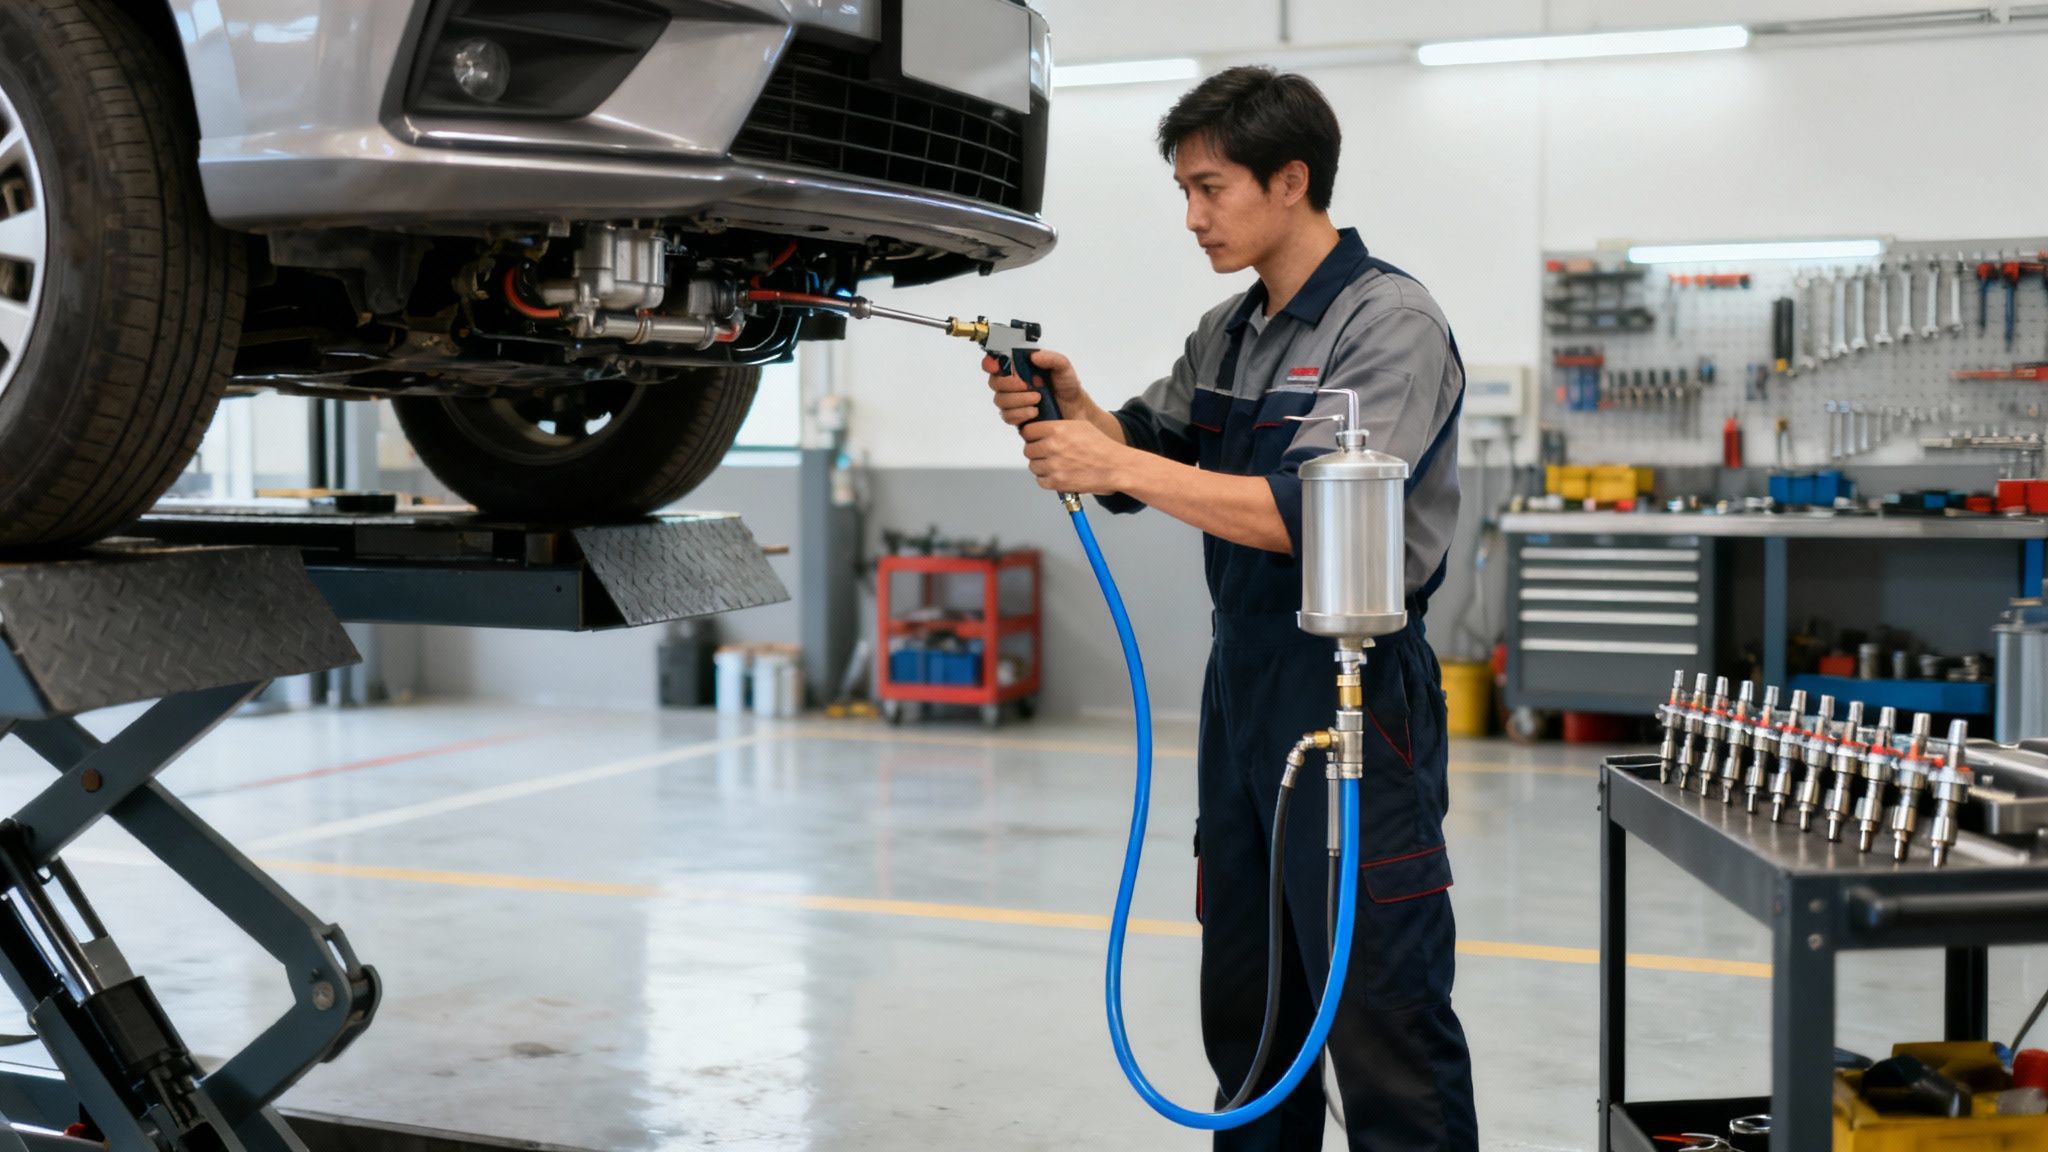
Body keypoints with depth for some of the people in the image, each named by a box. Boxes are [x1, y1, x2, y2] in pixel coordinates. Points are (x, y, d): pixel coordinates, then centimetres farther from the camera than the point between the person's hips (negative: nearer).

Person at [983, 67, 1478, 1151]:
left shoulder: (1389, 322, -12)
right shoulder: (1227, 333, 14)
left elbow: (1315, 515, -22)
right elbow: (1144, 452, 15)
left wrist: (1122, 467, -23)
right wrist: (1069, 407, -6)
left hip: (1351, 693, -8)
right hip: (1240, 686, 8)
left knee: (1381, 1011, -4)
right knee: (1247, 1015, 16)